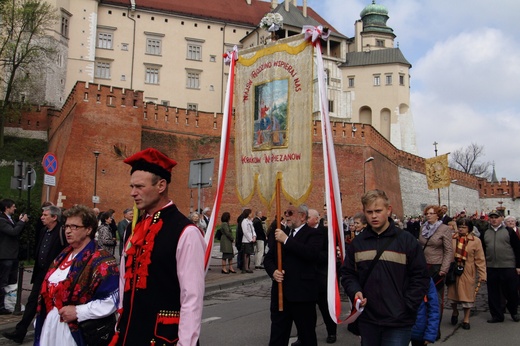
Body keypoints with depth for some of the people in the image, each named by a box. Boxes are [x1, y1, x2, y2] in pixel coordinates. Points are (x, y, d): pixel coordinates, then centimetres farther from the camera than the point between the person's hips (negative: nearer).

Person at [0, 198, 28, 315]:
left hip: (12, 255, 10)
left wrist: (21, 221, 6)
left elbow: (17, 231, 18)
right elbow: (13, 232, -26)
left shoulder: (10, 219, 16)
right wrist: (22, 221, -15)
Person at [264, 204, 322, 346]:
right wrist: (273, 271, -7)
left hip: (302, 294, -5)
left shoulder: (313, 235, -6)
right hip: (280, 293, 5)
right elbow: (268, 258, 14)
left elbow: (312, 253, -26)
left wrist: (286, 240, -22)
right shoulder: (279, 233, 13)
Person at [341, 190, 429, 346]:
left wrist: (407, 306, -9)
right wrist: (355, 291, -8)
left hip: (398, 322, -3)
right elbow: (348, 274, 11)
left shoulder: (407, 240, -3)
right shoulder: (357, 243, 5)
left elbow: (420, 277, -2)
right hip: (367, 320, 3)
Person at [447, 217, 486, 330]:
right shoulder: (452, 239, -2)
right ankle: (455, 312, 38)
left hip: (468, 273, -1)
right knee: (453, 293, 11)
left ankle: (466, 319, 22)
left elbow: (480, 259, -3)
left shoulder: (476, 240, -4)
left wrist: (482, 274, -6)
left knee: (467, 295, 5)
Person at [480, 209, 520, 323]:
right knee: (493, 293, 6)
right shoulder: (485, 234, 10)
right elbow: (481, 251, 14)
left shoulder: (509, 231, 0)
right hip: (491, 268, 3)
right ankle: (497, 315, 17)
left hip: (508, 268, -3)